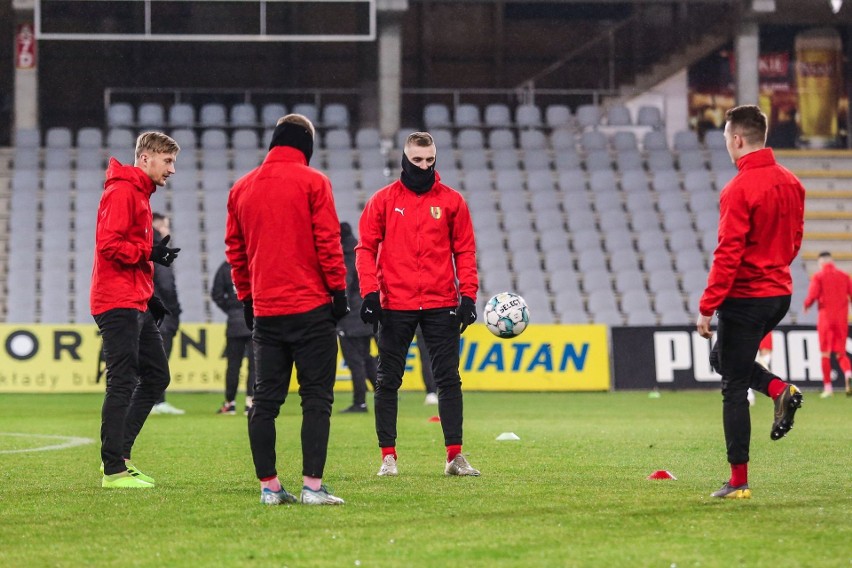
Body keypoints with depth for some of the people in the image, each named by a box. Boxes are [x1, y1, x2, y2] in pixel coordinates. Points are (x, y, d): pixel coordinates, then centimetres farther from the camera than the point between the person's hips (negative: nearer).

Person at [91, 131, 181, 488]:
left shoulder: (140, 194, 21)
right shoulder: (122, 192, -11)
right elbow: (109, 244, -20)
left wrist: (149, 296, 18)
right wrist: (149, 252, -18)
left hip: (135, 305, 10)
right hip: (118, 304, -10)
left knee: (157, 376, 11)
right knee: (122, 382, -9)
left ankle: (118, 454, 15)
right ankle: (114, 469, -7)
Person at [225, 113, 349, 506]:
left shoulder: (242, 188, 10)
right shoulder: (312, 182, -4)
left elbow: (235, 248, 13)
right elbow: (327, 241, -9)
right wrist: (338, 289, -2)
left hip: (264, 310, 5)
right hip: (311, 307, -5)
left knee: (265, 400, 8)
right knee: (316, 397, -2)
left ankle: (269, 486, 7)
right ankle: (312, 485, -9)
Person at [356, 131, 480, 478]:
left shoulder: (451, 201, 6)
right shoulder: (384, 200, 3)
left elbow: (465, 251, 7)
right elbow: (366, 247, 2)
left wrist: (468, 294, -2)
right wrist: (369, 292, -9)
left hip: (441, 306, 1)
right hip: (395, 305, 0)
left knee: (449, 380, 0)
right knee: (388, 382, 2)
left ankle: (455, 456, 3)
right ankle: (388, 456, 9)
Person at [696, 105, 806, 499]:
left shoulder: (739, 189, -18)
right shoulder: (790, 183, 5)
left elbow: (728, 255, -21)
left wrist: (707, 308, -17)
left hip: (745, 298, -8)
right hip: (780, 293, 8)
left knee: (734, 387, 0)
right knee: (724, 358, 26)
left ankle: (739, 481, 2)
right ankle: (780, 390, 2)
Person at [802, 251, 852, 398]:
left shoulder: (818, 276, -3)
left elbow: (812, 296, -12)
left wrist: (806, 306, 8)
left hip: (826, 317, -3)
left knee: (825, 353, 5)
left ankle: (828, 387, 3)